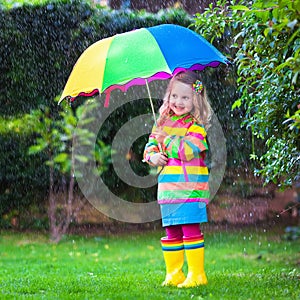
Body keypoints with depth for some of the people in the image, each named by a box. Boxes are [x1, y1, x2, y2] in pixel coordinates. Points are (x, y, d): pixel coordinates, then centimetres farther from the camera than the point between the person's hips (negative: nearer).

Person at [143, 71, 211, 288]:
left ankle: (196, 274, -4)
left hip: (190, 187, -6)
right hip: (168, 187, 6)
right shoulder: (163, 122, 14)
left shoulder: (196, 125, -6)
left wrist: (166, 139, -8)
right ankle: (173, 274, 18)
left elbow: (186, 150, -18)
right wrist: (152, 155, -4)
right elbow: (150, 145, 18)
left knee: (191, 229, -9)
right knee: (171, 232, 10)